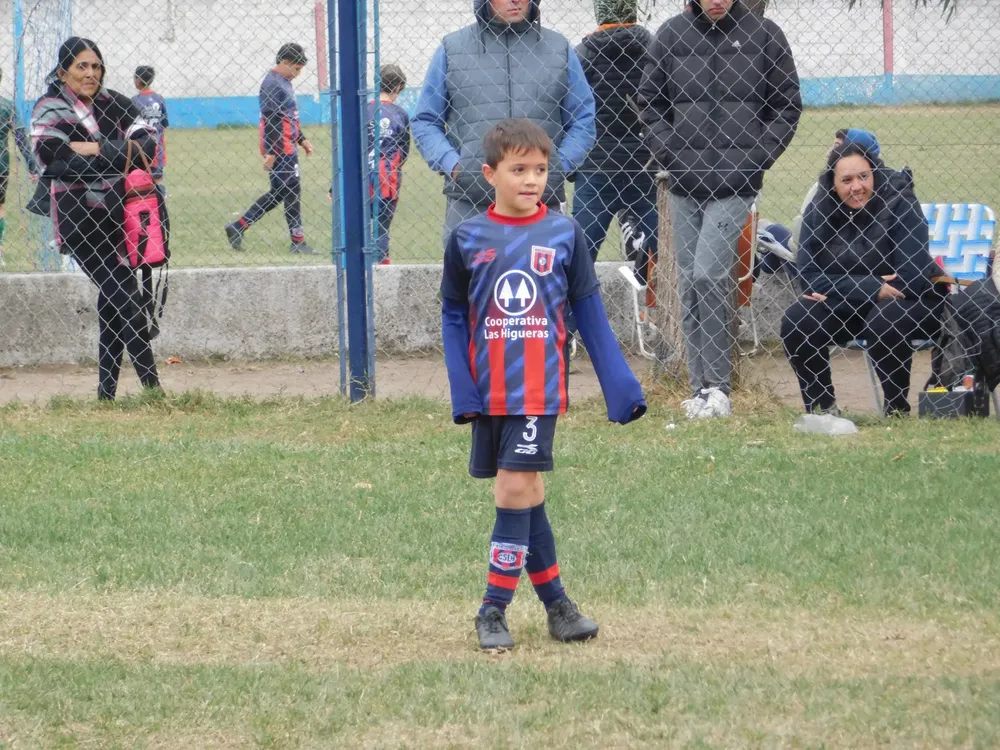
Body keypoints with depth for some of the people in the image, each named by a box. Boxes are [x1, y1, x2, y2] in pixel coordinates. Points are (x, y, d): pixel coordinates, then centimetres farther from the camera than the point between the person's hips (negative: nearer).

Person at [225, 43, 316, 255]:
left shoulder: (284, 82, 16)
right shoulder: (272, 84, -15)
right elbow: (271, 121, -20)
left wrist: (302, 139, 22)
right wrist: (272, 152, -22)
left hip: (287, 147, 10)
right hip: (279, 148, -10)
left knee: (279, 192, 11)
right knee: (291, 190, -4)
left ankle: (238, 226, 12)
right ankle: (298, 241, 2)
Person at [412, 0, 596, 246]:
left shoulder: (559, 49, 12)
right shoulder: (452, 49, 9)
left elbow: (583, 122, 13)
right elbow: (425, 122, 10)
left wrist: (558, 166, -3)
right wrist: (451, 164, -6)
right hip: (469, 202, -1)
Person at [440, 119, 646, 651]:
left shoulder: (564, 234, 0)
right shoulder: (467, 239, 2)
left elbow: (589, 311, 5)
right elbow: (453, 316, 7)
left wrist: (620, 386, 2)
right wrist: (461, 390, -3)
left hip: (538, 392, -2)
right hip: (488, 393, 2)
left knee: (516, 491, -9)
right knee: (524, 494, 8)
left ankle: (494, 610, -2)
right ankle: (555, 602, 18)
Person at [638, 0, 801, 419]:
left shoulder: (763, 36, 0)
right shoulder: (671, 35, 5)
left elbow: (788, 105, 5)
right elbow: (649, 100, 12)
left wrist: (756, 160, -5)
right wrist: (669, 155, 0)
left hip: (735, 184, -3)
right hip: (684, 182, 3)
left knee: (710, 275, -15)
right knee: (690, 284, 5)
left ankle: (717, 386, -10)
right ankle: (701, 389, 12)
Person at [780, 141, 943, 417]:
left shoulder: (899, 204, -18)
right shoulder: (818, 211, -7)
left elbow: (911, 277, -23)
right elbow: (809, 275, -10)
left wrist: (837, 289, -20)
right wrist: (870, 288, -23)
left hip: (909, 304, -4)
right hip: (847, 310, 4)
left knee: (881, 323, -36)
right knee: (795, 323, -21)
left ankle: (898, 409, -14)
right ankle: (821, 407, -3)